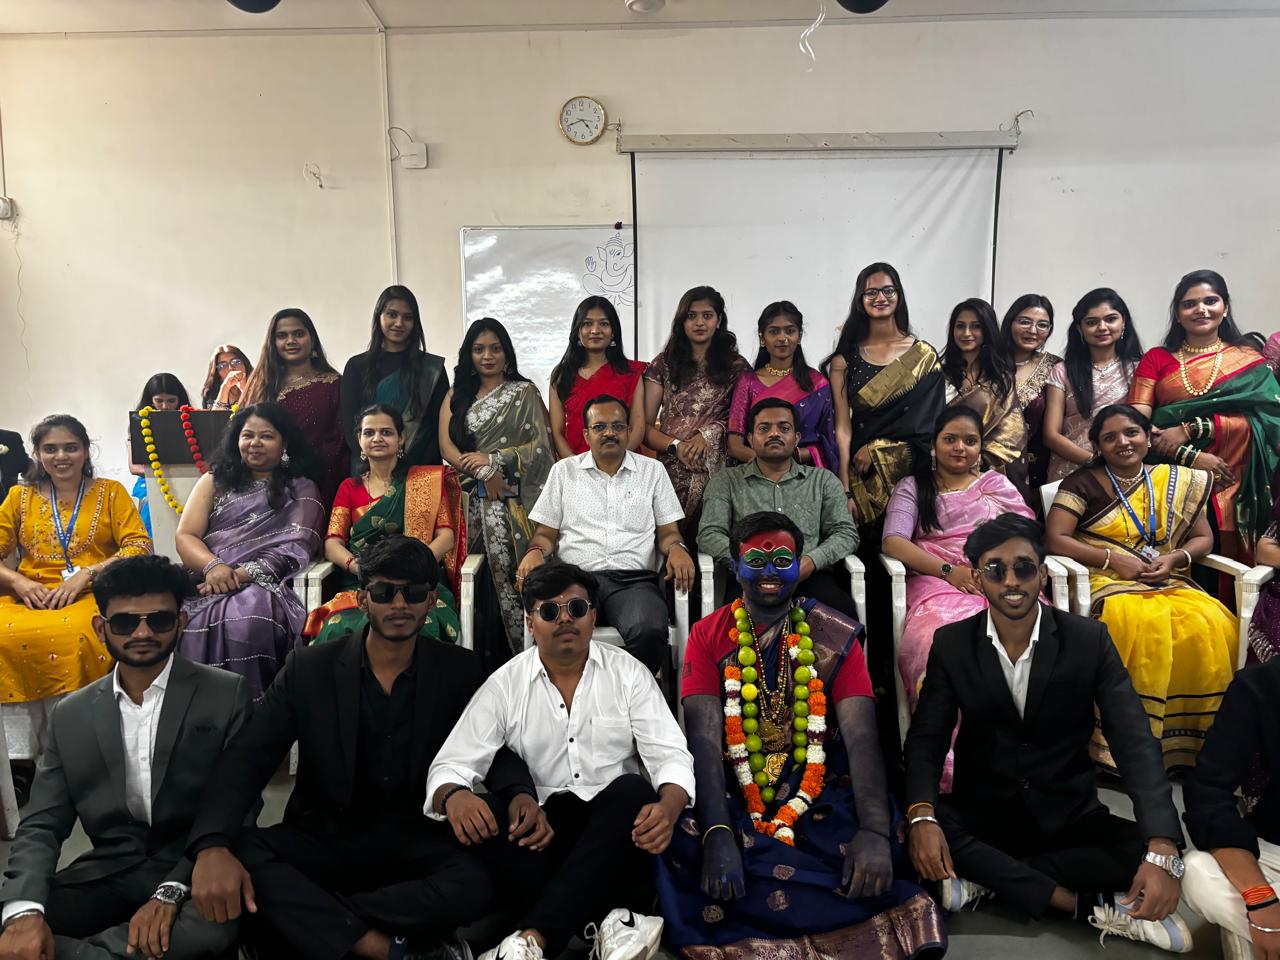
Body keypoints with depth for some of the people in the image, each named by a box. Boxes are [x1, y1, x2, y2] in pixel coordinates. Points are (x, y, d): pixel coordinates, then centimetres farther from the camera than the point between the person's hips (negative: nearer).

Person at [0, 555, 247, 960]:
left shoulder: (226, 695, -4)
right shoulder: (71, 715, 8)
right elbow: (41, 826, 5)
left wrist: (171, 892, -21)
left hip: (194, 873, -2)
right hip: (106, 876, 2)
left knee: (214, 923, -35)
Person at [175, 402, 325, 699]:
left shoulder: (302, 491, 16)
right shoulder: (215, 481, 24)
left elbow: (294, 549, 1)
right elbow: (185, 536, 12)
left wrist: (243, 574, -15)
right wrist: (213, 566, -12)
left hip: (261, 585, -2)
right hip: (205, 582, 3)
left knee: (249, 619, -38)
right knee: (188, 621, -33)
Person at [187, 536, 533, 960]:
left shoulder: (459, 670, -1)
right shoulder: (309, 668, -2)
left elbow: (494, 748, 2)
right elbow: (247, 758, -9)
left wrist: (519, 793, -23)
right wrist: (212, 846, -28)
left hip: (415, 841, 0)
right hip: (323, 838, 1)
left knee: (478, 884, -31)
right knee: (238, 854, -29)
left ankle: (309, 925, -20)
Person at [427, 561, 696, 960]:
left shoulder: (629, 674, 1)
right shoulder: (504, 685, 2)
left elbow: (671, 757, -5)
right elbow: (451, 765, -2)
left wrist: (668, 807, -29)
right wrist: (453, 796, -29)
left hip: (615, 827, 0)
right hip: (539, 828, 1)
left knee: (633, 790, -31)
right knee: (480, 814, -27)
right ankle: (609, 919, -31)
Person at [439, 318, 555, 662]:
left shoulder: (524, 393, 8)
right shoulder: (457, 396, 16)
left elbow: (542, 445, 0)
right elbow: (447, 446, 4)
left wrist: (493, 459, -10)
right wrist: (483, 472, -11)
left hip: (515, 501, -2)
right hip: (474, 501, 2)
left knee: (514, 575, -9)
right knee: (479, 578, -4)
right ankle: (486, 659, 5)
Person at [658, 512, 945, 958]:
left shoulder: (836, 637, 3)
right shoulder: (708, 635, 3)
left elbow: (860, 735, -9)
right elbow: (704, 738, -9)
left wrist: (875, 830, -28)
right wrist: (718, 832, -27)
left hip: (821, 794, 0)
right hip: (733, 797, 0)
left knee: (872, 863, -30)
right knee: (682, 846, -31)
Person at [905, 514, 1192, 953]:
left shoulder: (1089, 640, -8)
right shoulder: (951, 644, -6)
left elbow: (1134, 741, -15)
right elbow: (926, 739, -8)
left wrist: (1162, 851, -30)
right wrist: (922, 816, -29)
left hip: (1070, 816, 1)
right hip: (982, 816, 0)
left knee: (1155, 851, -27)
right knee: (915, 828, -30)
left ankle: (987, 879, -20)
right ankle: (1090, 906, -23)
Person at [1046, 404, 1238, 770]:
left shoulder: (1179, 482, 15)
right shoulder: (1083, 483, 4)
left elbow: (1204, 538, 19)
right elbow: (1056, 539, -5)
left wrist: (1175, 558, -3)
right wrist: (1114, 558, -13)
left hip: (1170, 583, 4)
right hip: (1108, 584, -4)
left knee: (1215, 626, -28)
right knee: (1144, 626, -36)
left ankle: (1200, 740, -10)